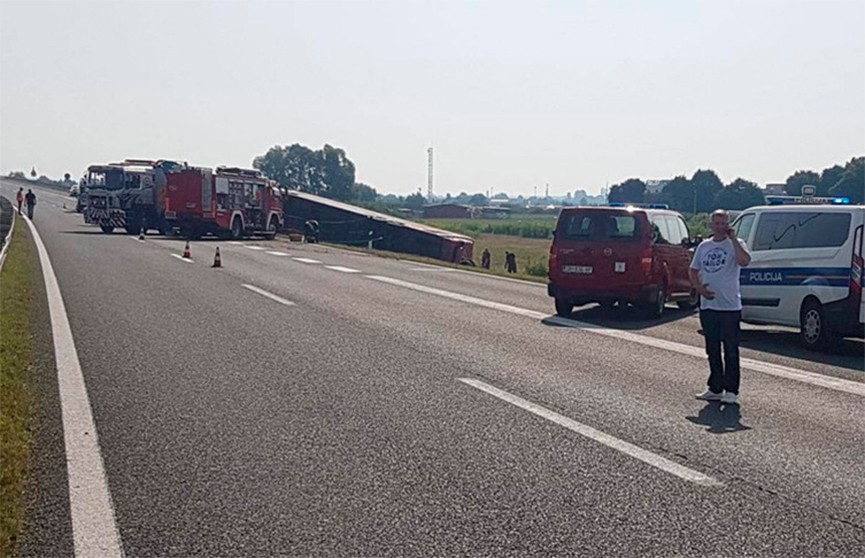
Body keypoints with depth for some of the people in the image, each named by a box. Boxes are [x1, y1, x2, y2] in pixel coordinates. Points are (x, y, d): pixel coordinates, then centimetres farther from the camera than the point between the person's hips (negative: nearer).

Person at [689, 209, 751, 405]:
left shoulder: (735, 244, -4)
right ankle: (715, 388, 21)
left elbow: (744, 261, -25)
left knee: (730, 350, -2)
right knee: (712, 350, 12)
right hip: (707, 306, 5)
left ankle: (731, 391, 3)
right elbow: (693, 270, 16)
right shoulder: (704, 246, 12)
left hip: (730, 306, -5)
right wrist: (699, 287, -2)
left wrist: (733, 238, -20)